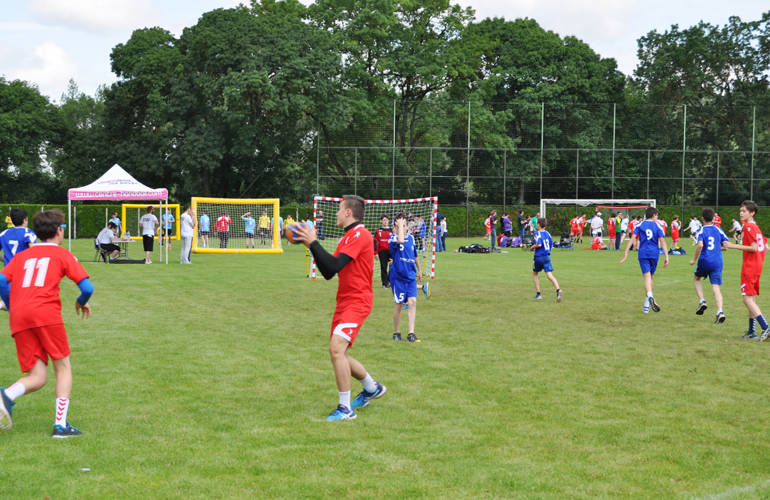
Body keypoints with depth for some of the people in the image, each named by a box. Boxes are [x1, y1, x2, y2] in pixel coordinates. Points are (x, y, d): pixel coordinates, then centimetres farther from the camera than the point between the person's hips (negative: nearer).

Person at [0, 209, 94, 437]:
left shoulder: (21, 256, 25)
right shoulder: (62, 254, 13)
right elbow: (87, 287, 4)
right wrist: (81, 302, 25)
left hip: (18, 318, 4)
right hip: (46, 312, -4)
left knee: (37, 377, 7)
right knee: (63, 366, 8)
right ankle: (60, 425, -2)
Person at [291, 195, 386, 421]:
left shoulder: (360, 235, -13)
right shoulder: (347, 237, 19)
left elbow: (334, 265, -22)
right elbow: (328, 273, 17)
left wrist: (313, 243, -16)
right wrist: (311, 245, 12)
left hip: (357, 302, -10)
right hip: (344, 302, 10)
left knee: (336, 348, -21)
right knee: (338, 354, 13)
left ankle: (345, 408, -14)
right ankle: (372, 387, 34)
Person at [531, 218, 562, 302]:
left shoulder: (538, 233, -10)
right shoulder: (547, 233, 9)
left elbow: (539, 244, -23)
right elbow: (551, 245, 12)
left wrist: (533, 247, -4)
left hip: (538, 257, -4)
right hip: (547, 256, 4)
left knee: (535, 274, 18)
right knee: (549, 275, -6)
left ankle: (538, 294, 16)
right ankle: (558, 290, -30)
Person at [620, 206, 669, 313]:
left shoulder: (639, 225, 6)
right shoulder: (657, 226, 5)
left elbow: (632, 239, -3)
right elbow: (662, 242, -2)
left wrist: (626, 253, -4)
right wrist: (666, 257, -3)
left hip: (643, 253, -1)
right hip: (654, 253, 1)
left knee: (647, 276, -11)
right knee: (651, 277, 14)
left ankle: (650, 296, -40)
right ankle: (646, 305, 18)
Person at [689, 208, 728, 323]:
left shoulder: (701, 231, -5)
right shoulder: (719, 230, 6)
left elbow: (700, 245, -21)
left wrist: (694, 259, -9)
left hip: (704, 261, -2)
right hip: (717, 262, 2)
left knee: (697, 279, 26)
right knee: (716, 288, 0)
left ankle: (702, 301, 8)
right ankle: (720, 311, -16)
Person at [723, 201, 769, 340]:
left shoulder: (748, 227, -13)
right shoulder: (756, 227, 16)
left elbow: (754, 248, -20)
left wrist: (734, 246, -16)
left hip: (749, 267, -10)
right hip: (757, 266, 10)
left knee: (748, 299, -11)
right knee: (751, 299, 14)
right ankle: (752, 331, 18)